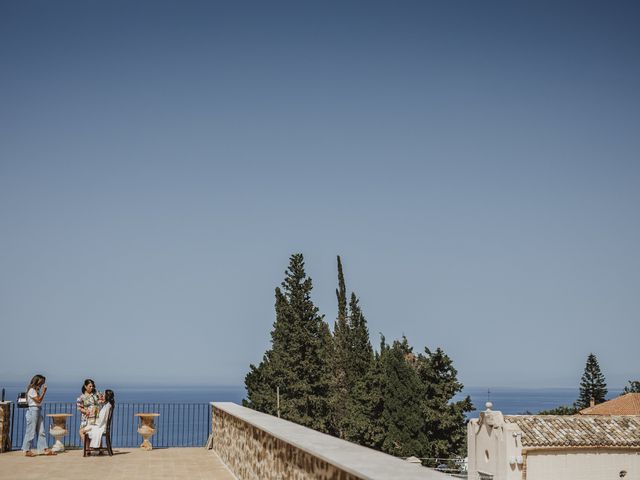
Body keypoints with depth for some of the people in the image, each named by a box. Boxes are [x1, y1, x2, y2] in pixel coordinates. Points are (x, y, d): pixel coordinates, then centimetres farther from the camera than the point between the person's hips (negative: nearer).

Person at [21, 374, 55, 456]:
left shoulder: (37, 390, 16)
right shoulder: (31, 390, -10)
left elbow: (40, 401, 10)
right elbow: (38, 400, -17)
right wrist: (44, 391, -15)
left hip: (38, 411, 9)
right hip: (33, 410, -9)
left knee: (41, 431, 7)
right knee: (31, 431, -3)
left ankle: (43, 449, 9)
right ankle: (26, 450, 5)